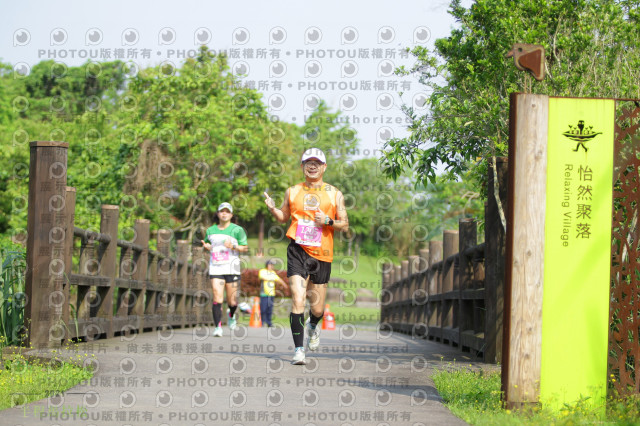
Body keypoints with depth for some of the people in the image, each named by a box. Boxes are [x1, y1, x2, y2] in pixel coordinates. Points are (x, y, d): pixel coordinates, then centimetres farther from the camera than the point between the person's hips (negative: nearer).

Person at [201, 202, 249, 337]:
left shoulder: (237, 230, 2)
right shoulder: (211, 230, 13)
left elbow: (245, 248, 2)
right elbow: (208, 243, 29)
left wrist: (233, 246, -16)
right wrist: (206, 246, 5)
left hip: (231, 269, -2)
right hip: (215, 269, 2)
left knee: (232, 301, 3)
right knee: (217, 298, -13)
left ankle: (231, 315, 37)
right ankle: (218, 327, -13)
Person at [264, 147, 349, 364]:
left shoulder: (334, 194, 7)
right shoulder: (293, 191, 10)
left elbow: (345, 225, 7)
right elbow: (284, 217, 22)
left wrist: (328, 221, -12)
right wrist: (272, 208, 1)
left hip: (322, 255, 0)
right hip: (298, 251, 0)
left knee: (317, 308, 8)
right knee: (297, 300, -16)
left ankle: (312, 326, 44)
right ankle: (298, 349, -13)